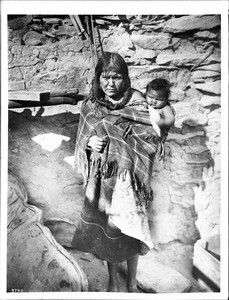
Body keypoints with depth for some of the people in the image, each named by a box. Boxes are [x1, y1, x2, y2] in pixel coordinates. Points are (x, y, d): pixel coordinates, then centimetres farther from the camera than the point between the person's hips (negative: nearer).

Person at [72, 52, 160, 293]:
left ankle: (132, 282, 38)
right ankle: (113, 281, 41)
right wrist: (89, 144, -16)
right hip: (101, 180, 3)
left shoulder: (136, 101, -10)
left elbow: (151, 141, -14)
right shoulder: (90, 105, 0)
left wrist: (116, 143, -23)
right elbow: (81, 144, 6)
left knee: (129, 230, 12)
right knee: (105, 230, 15)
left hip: (128, 179, -2)